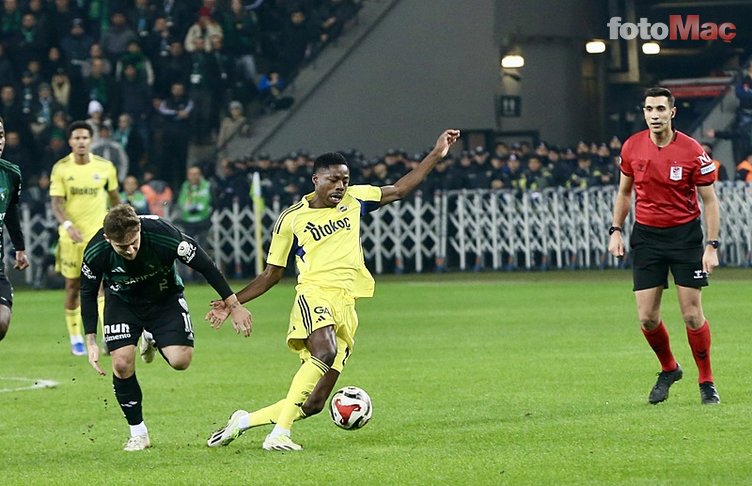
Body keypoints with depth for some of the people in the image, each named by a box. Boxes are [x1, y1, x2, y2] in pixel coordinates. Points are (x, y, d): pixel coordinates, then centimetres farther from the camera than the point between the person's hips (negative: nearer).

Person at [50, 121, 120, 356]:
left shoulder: (105, 166, -1)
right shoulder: (60, 168, -4)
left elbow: (114, 196, 13)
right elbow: (56, 202, -9)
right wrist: (68, 225, -27)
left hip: (98, 233, -1)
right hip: (71, 236, 1)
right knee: (73, 287, 6)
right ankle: (75, 339, 20)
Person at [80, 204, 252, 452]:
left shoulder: (162, 234, -36)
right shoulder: (96, 252, -29)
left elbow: (204, 264, -21)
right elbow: (87, 293, -8)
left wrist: (234, 306, -14)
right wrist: (91, 341, -10)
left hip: (165, 298, 0)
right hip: (122, 302, 1)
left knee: (180, 360, -17)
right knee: (122, 364, -17)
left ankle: (153, 339, 21)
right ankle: (138, 433, 2)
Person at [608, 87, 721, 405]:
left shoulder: (692, 151, -12)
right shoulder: (632, 147, -2)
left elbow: (709, 200, -5)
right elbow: (624, 191, 13)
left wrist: (711, 246, -11)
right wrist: (616, 230, 6)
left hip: (685, 234, -3)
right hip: (646, 234, 3)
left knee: (692, 315, -6)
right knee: (647, 319, -2)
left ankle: (707, 382, 11)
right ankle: (669, 369, 24)